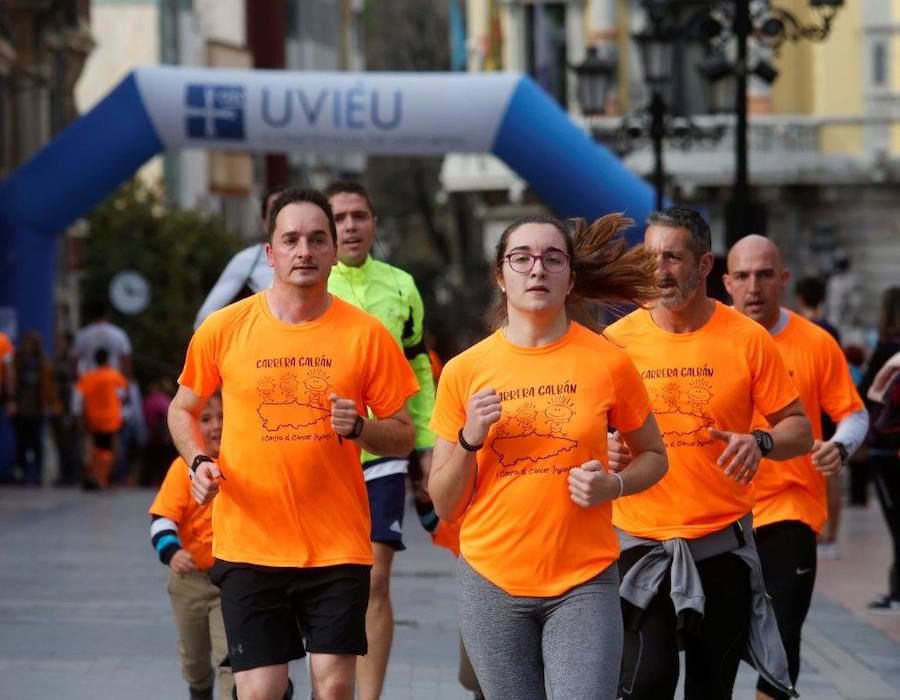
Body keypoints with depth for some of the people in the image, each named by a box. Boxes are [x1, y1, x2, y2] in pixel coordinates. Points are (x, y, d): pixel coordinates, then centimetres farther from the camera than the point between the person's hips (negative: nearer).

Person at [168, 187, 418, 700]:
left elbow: (404, 437, 6)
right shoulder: (224, 329, 0)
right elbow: (183, 411, 15)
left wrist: (358, 428, -14)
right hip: (249, 546, 0)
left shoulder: (367, 335, -1)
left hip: (338, 547, 0)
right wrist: (199, 461, -4)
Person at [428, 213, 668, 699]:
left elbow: (653, 456, 12)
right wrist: (471, 439, -13)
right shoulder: (464, 372, 0)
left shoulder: (608, 363, -2)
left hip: (583, 584, -1)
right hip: (492, 582, 1)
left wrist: (613, 485, -8)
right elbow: (444, 506, 4)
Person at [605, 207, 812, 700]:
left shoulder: (748, 339, -2)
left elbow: (799, 429, 3)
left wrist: (762, 442, -19)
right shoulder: (616, 340, -1)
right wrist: (605, 449, -15)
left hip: (723, 542, 1)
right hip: (640, 539, -1)